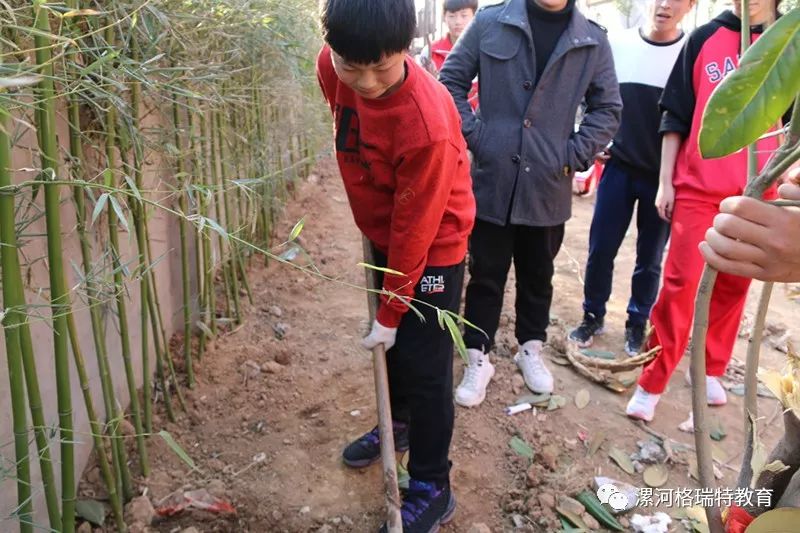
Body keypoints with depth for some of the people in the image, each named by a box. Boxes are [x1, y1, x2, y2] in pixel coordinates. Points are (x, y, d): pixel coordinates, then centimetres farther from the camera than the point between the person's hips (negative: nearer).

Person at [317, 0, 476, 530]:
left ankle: (433, 489, 20)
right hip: (383, 235, 7)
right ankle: (398, 424, 47)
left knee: (424, 365, 2)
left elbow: (415, 230, -26)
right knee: (391, 345, 22)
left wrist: (390, 313, -16)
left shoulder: (427, 125, -35)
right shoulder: (333, 68, -15)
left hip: (433, 248, -7)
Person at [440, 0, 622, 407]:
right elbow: (451, 82, 2)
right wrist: (474, 137, -8)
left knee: (537, 276, 16)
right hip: (491, 181, -1)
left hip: (549, 187, 2)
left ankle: (531, 350, 36)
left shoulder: (593, 41, 1)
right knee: (485, 275, 8)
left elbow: (608, 108, 8)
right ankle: (477, 359, 23)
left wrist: (575, 156, -3)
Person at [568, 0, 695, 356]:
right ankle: (593, 315, 23)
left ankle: (637, 323, 28)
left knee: (650, 258, 9)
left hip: (665, 176, -1)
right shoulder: (616, 45, 0)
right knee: (600, 249, 4)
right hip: (618, 167, 1)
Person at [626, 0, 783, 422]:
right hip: (698, 188, -1)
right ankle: (651, 384, 5)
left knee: (733, 286, 9)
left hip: (757, 193, 2)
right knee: (681, 284, -4)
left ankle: (711, 370, 27)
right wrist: (665, 182, 1)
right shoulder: (704, 39, 4)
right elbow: (676, 115, 4)